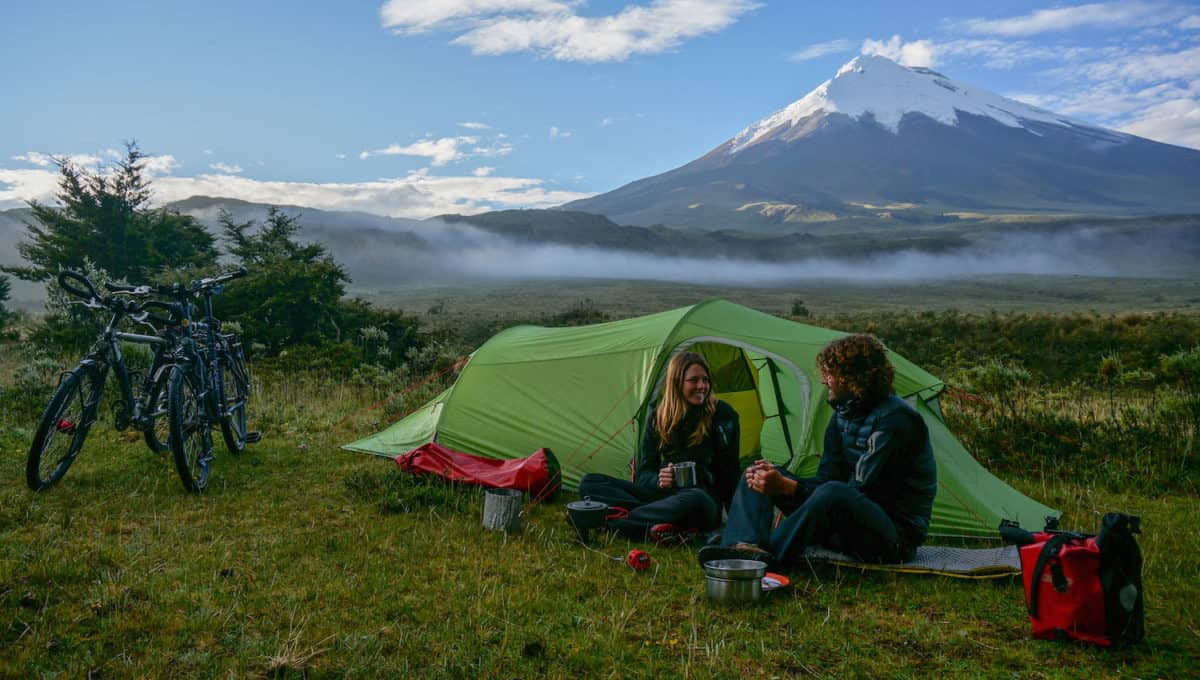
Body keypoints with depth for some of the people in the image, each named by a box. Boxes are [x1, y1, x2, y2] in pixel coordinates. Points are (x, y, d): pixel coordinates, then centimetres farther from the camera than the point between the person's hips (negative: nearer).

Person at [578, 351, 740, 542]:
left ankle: (618, 518, -32)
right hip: (661, 495, 4)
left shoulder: (722, 414, -4)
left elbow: (729, 473, -2)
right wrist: (658, 481, -15)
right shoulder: (658, 415, 7)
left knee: (694, 500, -43)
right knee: (589, 483, -10)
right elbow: (644, 471, 7)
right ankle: (654, 528, -31)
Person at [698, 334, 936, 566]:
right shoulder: (844, 413, 9)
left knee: (833, 494, -42)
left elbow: (859, 491, -23)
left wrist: (787, 487, -26)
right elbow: (826, 478, 5)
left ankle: (765, 558, -31)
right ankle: (745, 546, -26)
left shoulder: (894, 419, -19)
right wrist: (778, 477, -13)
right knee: (758, 473, 1)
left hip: (896, 538, -8)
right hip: (847, 523, 9)